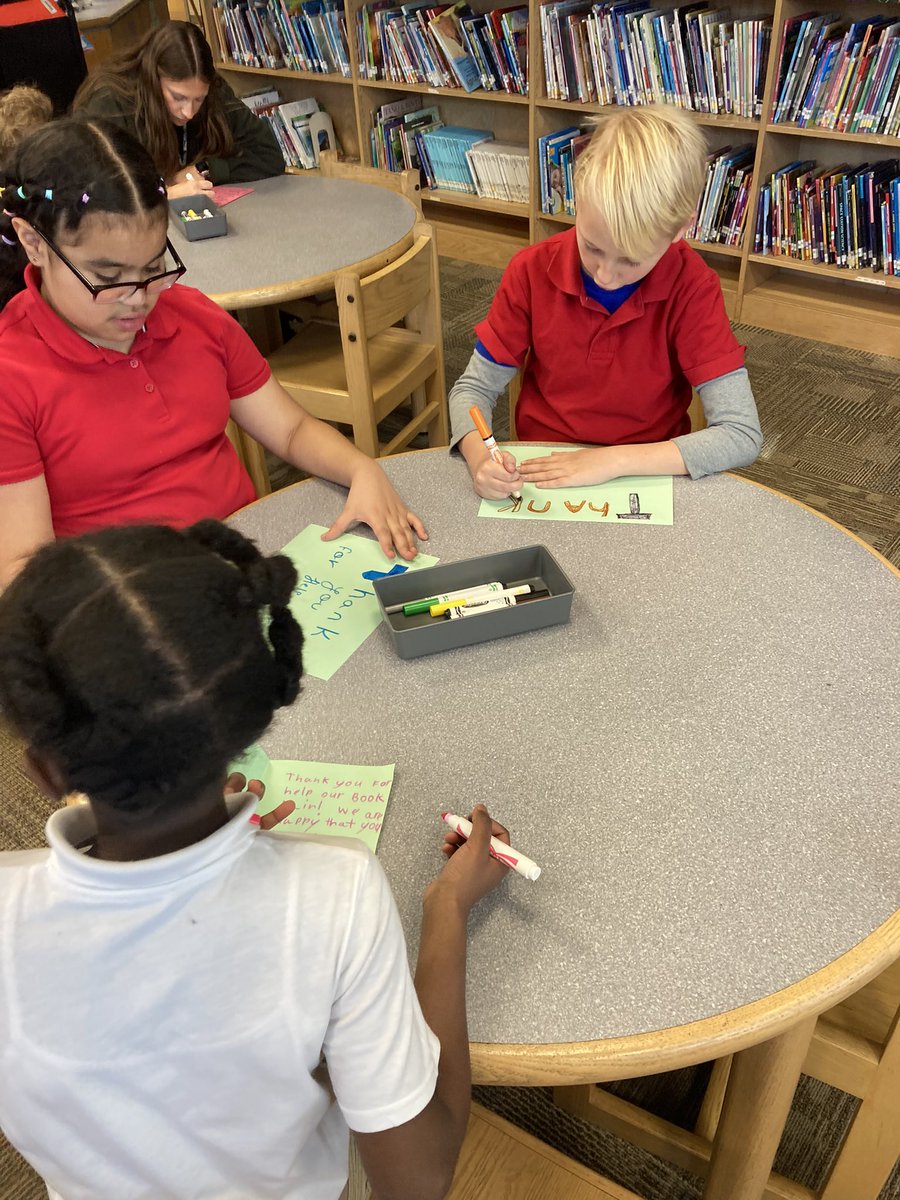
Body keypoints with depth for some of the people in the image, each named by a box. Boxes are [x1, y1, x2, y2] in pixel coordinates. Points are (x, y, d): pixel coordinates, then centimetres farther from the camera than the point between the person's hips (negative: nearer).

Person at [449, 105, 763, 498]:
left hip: (650, 477, -1)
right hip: (542, 475, 2)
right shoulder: (532, 271, -10)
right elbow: (473, 388, -3)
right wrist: (480, 458, -24)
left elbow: (743, 435, -17)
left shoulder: (692, 287, -14)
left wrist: (616, 460, -23)